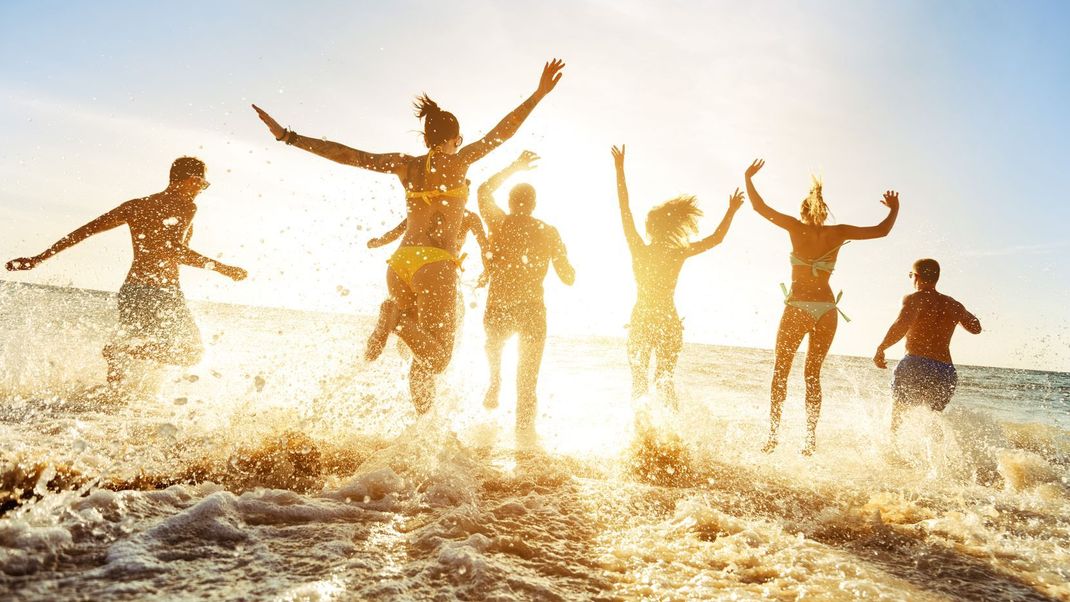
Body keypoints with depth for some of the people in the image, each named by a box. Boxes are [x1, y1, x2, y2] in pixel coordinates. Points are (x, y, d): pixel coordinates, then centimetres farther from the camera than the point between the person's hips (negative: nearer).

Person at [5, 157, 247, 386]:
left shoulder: (134, 206, 13)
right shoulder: (185, 207, -5)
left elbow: (85, 231, 10)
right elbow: (171, 248, -22)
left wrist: (38, 259, 14)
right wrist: (222, 268, -21)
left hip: (130, 290, 7)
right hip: (162, 292, -7)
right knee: (189, 352, 8)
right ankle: (121, 350, -15)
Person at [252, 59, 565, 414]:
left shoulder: (405, 164, 11)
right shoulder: (458, 161, 2)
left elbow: (346, 154, 7)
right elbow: (503, 131, -2)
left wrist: (288, 137, 10)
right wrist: (539, 94, 2)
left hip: (399, 264, 5)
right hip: (435, 266, -5)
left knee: (423, 359, 17)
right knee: (437, 359, -5)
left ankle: (425, 423, 1)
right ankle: (396, 319, -30)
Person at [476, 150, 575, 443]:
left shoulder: (499, 223, -2)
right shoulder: (548, 232, 0)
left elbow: (484, 190, 18)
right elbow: (568, 278, 3)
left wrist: (514, 167, 25)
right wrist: (569, 264, 24)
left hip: (498, 311, 0)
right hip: (533, 312, 0)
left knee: (494, 344, 37)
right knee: (527, 381, 8)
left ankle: (495, 385, 26)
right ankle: (524, 430, 0)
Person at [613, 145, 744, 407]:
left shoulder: (639, 251, -8)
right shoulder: (679, 254, -7)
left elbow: (625, 211, -4)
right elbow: (716, 238, 3)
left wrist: (620, 170, -1)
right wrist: (731, 211, 15)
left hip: (640, 322, 0)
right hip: (669, 323, 0)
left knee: (639, 381, 10)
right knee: (665, 380, 14)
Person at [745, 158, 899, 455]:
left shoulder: (797, 228, -2)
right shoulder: (838, 232, 4)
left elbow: (760, 208, 2)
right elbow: (882, 230, 7)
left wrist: (748, 178, 13)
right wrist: (894, 209, 25)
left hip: (798, 307, -3)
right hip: (827, 309, 3)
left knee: (780, 371, 7)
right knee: (813, 374, 12)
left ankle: (773, 433, 0)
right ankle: (811, 438, 9)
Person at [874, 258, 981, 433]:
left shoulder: (914, 299, -1)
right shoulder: (953, 305, 18)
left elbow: (902, 325, -21)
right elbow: (976, 327, 36)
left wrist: (880, 349, -14)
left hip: (916, 365, -5)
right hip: (946, 372, 5)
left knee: (897, 412, 4)